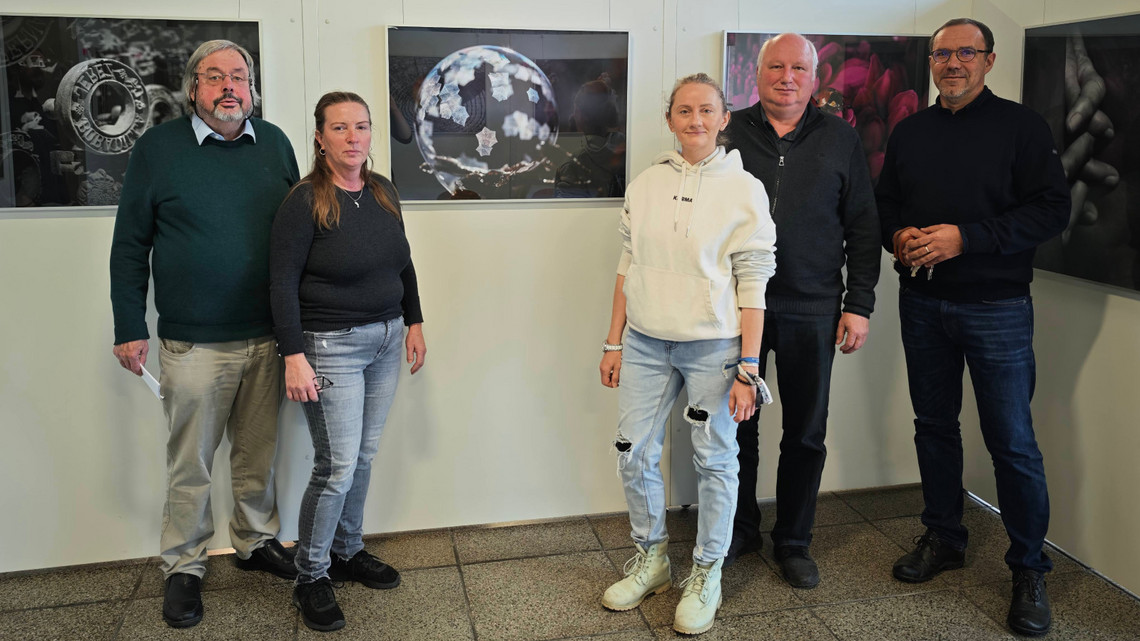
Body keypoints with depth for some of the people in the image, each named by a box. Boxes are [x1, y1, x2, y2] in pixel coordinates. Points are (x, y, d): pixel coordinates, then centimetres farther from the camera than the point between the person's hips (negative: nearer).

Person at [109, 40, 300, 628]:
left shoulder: (275, 144, 6)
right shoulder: (158, 148, -2)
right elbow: (130, 245, 0)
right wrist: (129, 327, -3)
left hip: (268, 337, 3)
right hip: (192, 343, -3)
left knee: (258, 453, 16)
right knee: (190, 463, 8)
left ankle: (256, 542, 35)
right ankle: (183, 567, 24)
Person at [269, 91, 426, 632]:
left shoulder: (384, 192, 6)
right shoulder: (304, 202, -14)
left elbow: (403, 263, 16)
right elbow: (283, 283, -16)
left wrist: (414, 323, 13)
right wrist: (294, 356, -20)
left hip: (385, 341, 7)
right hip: (331, 346, -6)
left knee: (364, 454, 14)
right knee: (337, 465, -4)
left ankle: (347, 551, 33)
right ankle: (310, 578, 14)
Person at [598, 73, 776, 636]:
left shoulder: (744, 189, -4)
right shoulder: (644, 185, 6)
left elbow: (753, 284, -6)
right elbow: (628, 267, 12)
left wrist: (747, 368, -10)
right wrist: (613, 342, 10)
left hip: (712, 344, -3)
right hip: (645, 340, 4)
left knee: (715, 460, 6)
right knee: (635, 454, 7)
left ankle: (707, 573, 24)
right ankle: (651, 558, 29)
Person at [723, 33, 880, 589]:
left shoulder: (840, 140, 6)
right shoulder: (730, 132, 5)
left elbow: (863, 228, 7)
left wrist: (859, 305, 1)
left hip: (811, 312, 0)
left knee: (806, 434, 8)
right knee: (737, 426, 9)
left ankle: (793, 542, 24)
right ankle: (740, 530, 27)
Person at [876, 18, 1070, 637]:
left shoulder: (1020, 126, -3)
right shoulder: (909, 132, 11)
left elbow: (1051, 208, -10)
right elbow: (884, 203, 16)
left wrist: (965, 237, -19)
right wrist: (899, 237, -6)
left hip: (996, 307, -4)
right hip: (922, 302, 5)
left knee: (1012, 441, -2)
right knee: (934, 424, 14)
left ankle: (1029, 570, 13)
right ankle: (943, 538, 30)